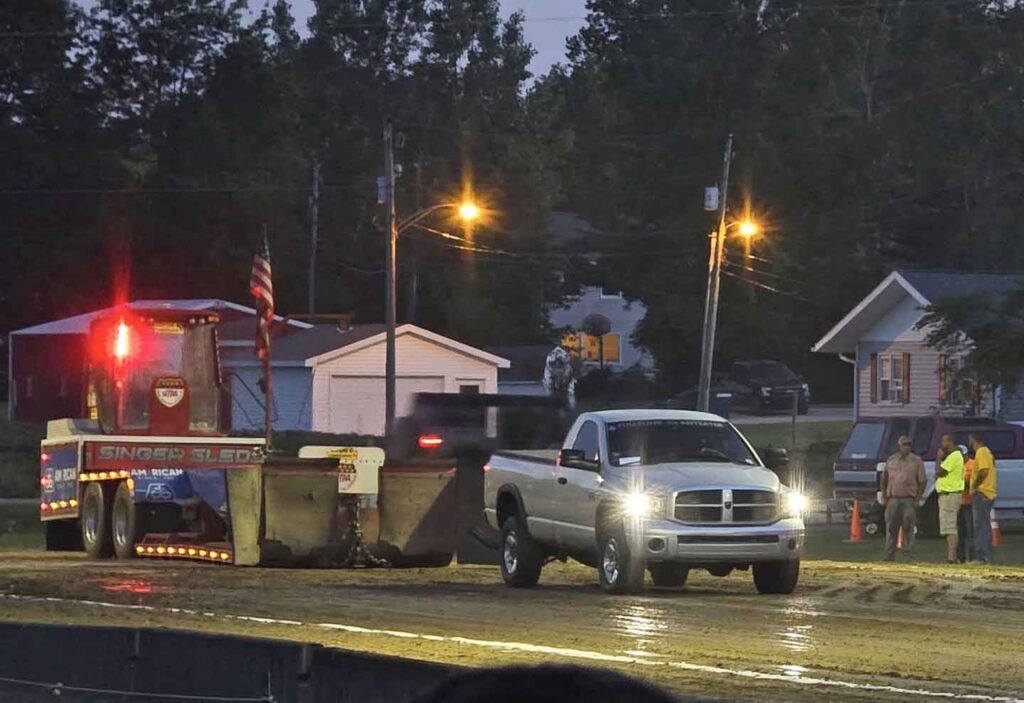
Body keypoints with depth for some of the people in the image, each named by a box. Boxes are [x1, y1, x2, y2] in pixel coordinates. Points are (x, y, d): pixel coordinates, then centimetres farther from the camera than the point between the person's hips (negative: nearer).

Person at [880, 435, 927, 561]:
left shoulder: (916, 461, 4)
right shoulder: (891, 460, 13)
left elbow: (923, 482, 3)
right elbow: (884, 480, 18)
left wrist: (917, 500, -5)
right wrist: (884, 498, 9)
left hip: (908, 500, -3)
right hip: (893, 499, 3)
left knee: (908, 529, -4)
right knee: (891, 528, 2)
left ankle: (908, 555, -1)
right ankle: (889, 555, 6)